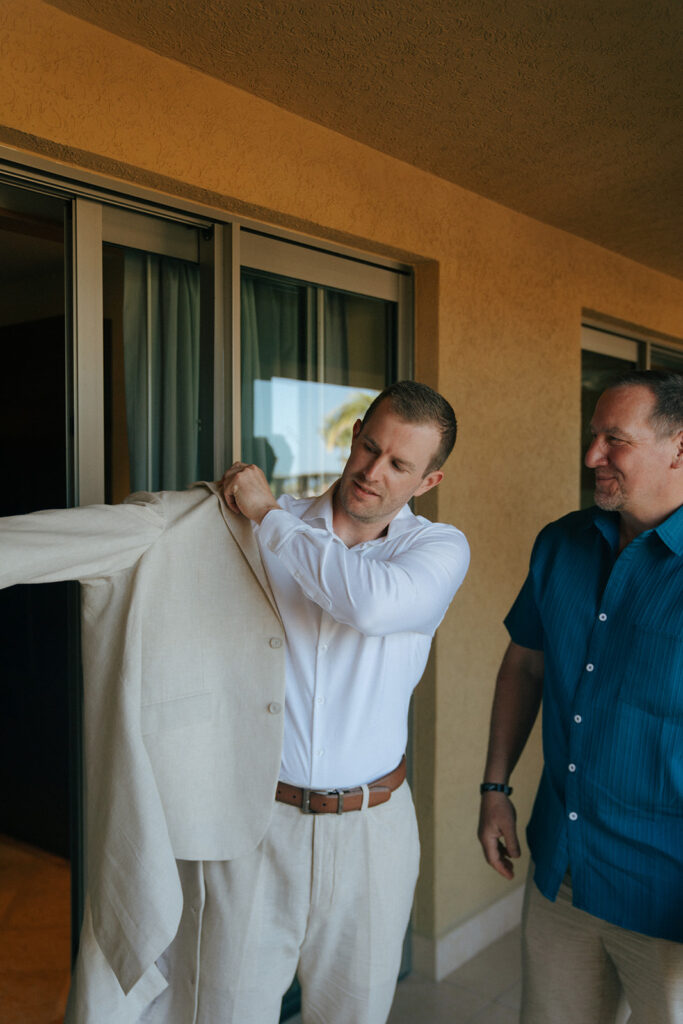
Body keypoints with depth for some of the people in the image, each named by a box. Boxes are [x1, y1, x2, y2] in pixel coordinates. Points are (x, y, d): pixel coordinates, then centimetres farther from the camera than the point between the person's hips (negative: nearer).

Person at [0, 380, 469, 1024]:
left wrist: (268, 516, -18)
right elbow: (126, 525, -9)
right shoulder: (258, 527, -3)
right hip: (253, 825, 0)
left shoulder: (439, 548, -6)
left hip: (370, 829, 1)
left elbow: (374, 602, -28)